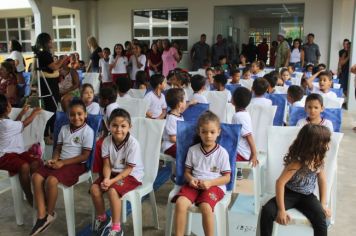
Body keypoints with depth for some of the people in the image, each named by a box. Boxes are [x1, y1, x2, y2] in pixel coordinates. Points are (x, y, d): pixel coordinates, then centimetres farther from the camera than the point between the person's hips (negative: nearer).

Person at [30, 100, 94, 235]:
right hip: (60, 162, 7)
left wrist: (63, 162, -16)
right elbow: (58, 148, 16)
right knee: (36, 177, -15)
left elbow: (84, 156, -13)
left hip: (77, 164, -7)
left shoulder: (88, 131, -10)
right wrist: (54, 160, -7)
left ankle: (50, 213, -3)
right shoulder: (64, 129, 12)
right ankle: (41, 216, -12)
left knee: (51, 180, -29)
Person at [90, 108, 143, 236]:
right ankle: (102, 218, 14)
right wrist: (106, 178, -25)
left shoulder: (133, 143, -24)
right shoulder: (107, 141, -8)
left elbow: (128, 169, -20)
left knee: (112, 190, -29)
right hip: (114, 172, 6)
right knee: (94, 188, -13)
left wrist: (112, 181, -27)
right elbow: (107, 164, -5)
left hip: (132, 175, -6)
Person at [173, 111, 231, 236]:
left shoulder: (222, 152, -1)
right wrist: (190, 179, -11)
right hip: (194, 185, 3)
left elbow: (227, 178, 1)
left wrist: (210, 182, -16)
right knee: (180, 203, -26)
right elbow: (187, 172, 13)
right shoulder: (192, 150, 7)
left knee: (205, 207, -33)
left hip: (214, 185, -2)